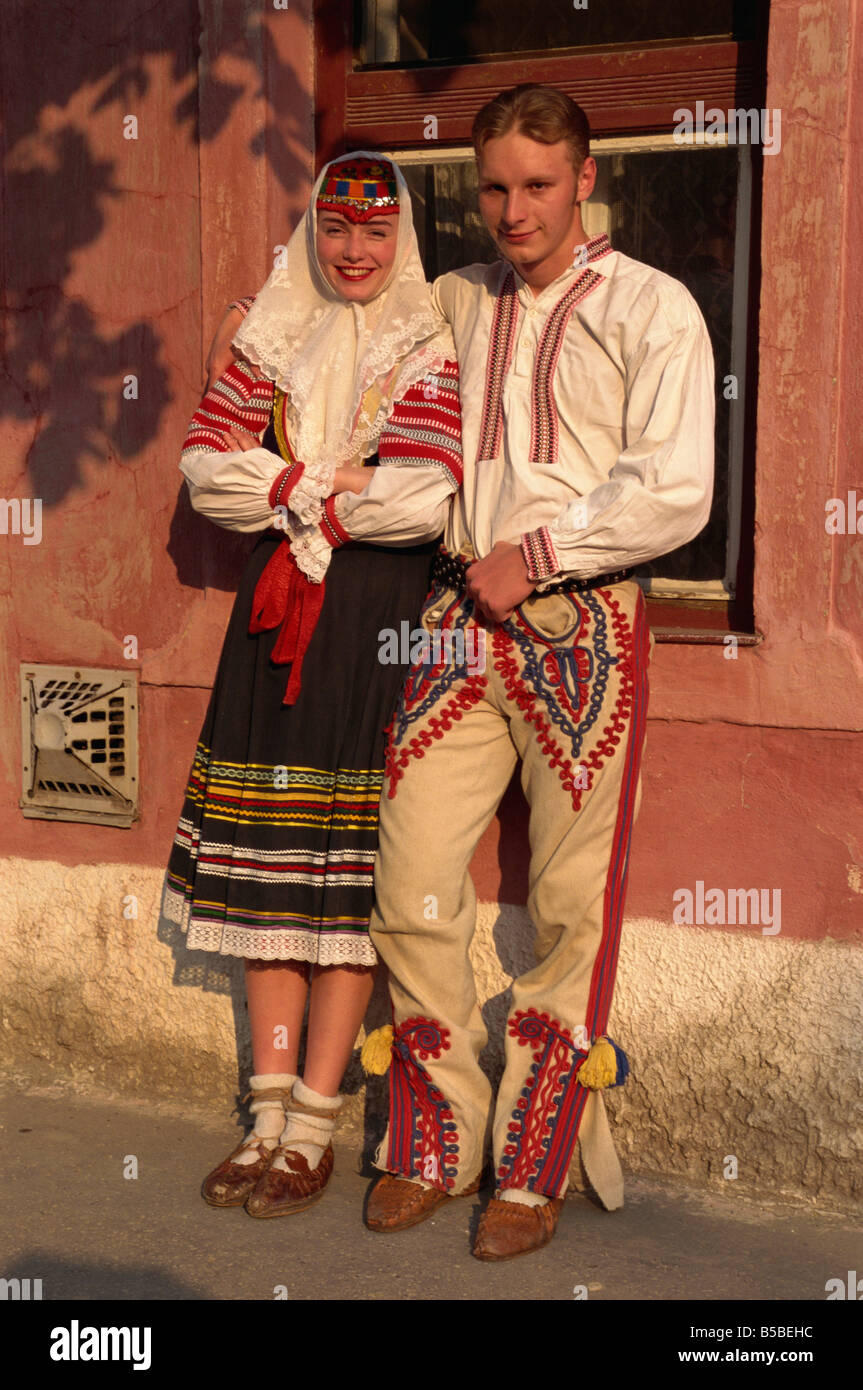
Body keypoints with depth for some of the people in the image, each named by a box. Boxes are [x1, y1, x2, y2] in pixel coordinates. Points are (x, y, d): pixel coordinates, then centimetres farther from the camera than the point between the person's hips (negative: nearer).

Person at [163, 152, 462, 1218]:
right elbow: (204, 466, 4)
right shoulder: (271, 337, 13)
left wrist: (286, 491, -2)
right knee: (267, 865, 3)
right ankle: (270, 1116, 11)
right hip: (277, 609, 4)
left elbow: (425, 497, -13)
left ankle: (312, 1128, 4)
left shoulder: (430, 348, 0)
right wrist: (332, 482, -8)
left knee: (352, 871, -5)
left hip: (382, 619, -4)